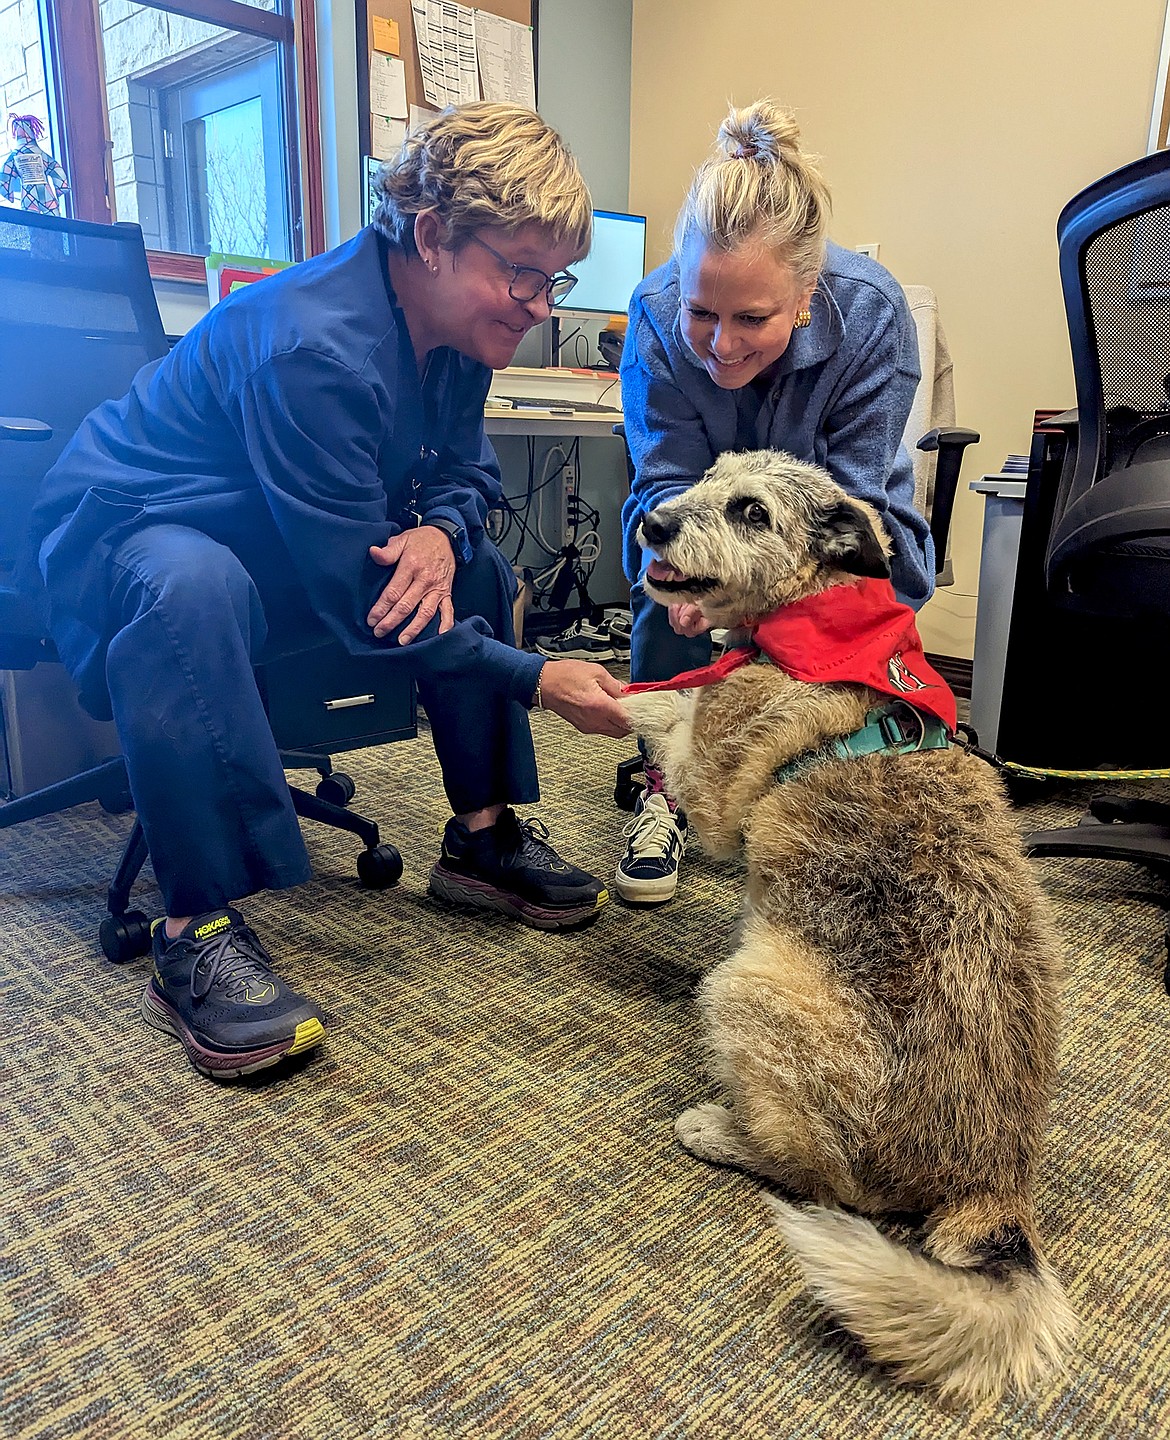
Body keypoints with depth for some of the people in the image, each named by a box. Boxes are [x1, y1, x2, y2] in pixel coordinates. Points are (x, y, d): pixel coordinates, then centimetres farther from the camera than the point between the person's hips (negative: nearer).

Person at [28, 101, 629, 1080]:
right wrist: (537, 680, -32)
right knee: (194, 587, -41)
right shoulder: (314, 347, -32)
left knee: (474, 562, 0)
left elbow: (469, 471, 3)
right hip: (125, 531, -8)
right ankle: (196, 934, -33)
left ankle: (482, 834, 6)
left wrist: (440, 530, -22)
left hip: (268, 549, 8)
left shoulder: (456, 323, -6)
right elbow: (356, 603, -32)